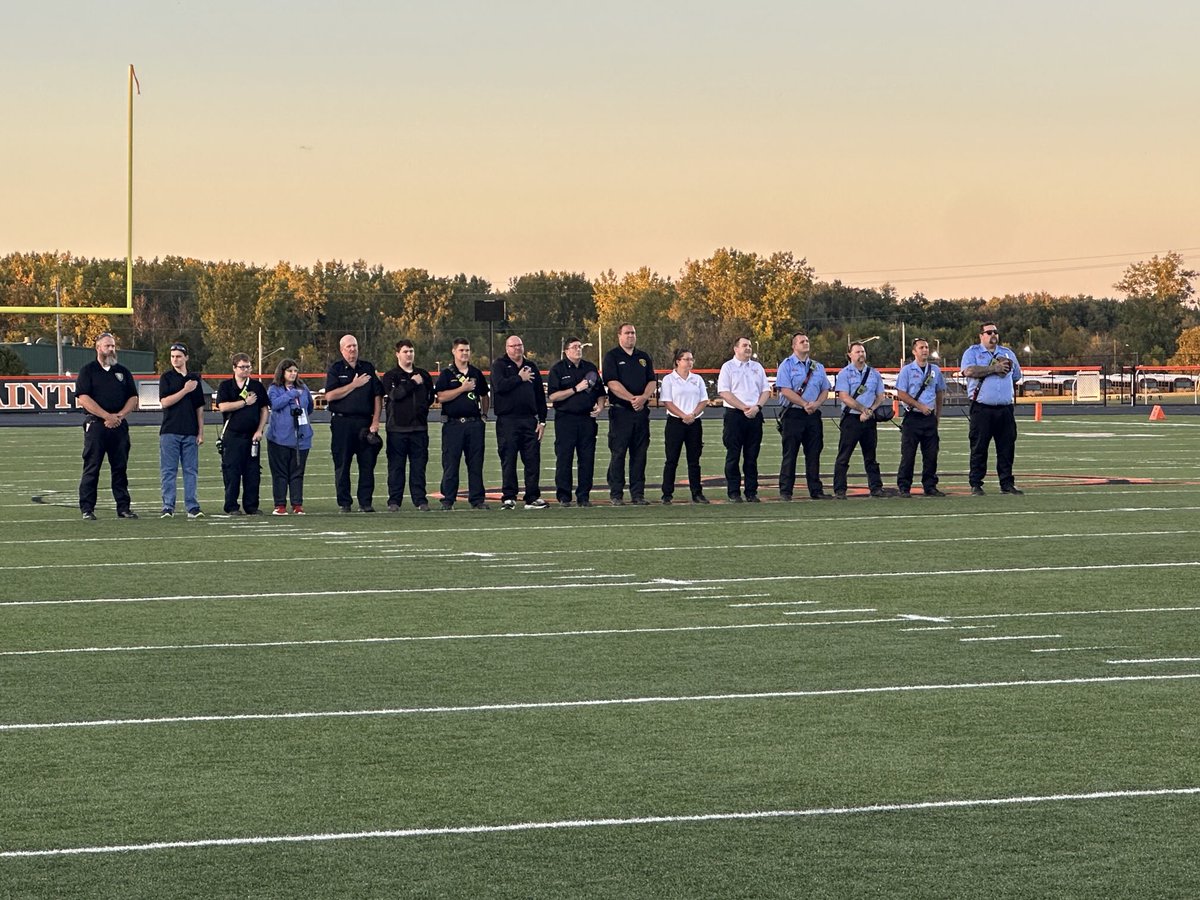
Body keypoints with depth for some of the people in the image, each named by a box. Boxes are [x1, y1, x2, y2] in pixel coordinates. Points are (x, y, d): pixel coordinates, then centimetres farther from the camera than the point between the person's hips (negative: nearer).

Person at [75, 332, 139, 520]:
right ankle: (87, 509, -3)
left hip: (119, 425, 4)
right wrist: (107, 416, -14)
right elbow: (83, 399, -8)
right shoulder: (88, 371, 3)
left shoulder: (123, 372, 16)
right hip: (95, 424, -4)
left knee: (120, 468, 5)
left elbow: (133, 398, 12)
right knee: (91, 468, -5)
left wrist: (119, 416, -6)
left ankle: (123, 507, 8)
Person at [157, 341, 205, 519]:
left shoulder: (194, 379, 13)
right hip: (170, 431, -3)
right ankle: (168, 507, -1)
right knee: (168, 471, -3)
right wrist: (185, 390, -12)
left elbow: (199, 408, 14)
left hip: (190, 432, 3)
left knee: (191, 470, 2)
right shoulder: (167, 378, 4)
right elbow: (164, 402, -9)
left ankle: (192, 506, 3)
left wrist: (201, 432, 7)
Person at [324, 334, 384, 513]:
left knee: (367, 463, -1)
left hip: (365, 422, 2)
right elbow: (330, 396, -9)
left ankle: (365, 501, 4)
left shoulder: (368, 368, 12)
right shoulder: (335, 369, 4)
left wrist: (375, 422, -1)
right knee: (342, 464, -1)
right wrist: (354, 385, -9)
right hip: (342, 422, -2)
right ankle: (344, 503, 4)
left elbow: (378, 396, 9)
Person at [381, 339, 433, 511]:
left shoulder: (423, 375, 15)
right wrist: (413, 383, -8)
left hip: (419, 427, 3)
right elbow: (394, 394, -15)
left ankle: (420, 499, 6)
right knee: (396, 465, -1)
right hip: (397, 427, -3)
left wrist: (422, 408, 8)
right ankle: (394, 500, 3)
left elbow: (431, 397, 21)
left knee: (419, 465, 3)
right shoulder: (390, 376, 3)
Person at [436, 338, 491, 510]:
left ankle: (477, 499, 8)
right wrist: (462, 388, -14)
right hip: (453, 423, -4)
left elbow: (484, 396, 26)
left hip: (474, 423, 4)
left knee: (476, 463, 4)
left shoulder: (476, 373, 14)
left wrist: (484, 413, 18)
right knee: (450, 464, -3)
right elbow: (441, 397, -11)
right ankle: (448, 500, 2)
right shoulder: (447, 374, 1)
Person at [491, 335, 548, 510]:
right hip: (507, 421, -4)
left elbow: (540, 395, 17)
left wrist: (542, 421, 10)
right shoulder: (499, 365, 5)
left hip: (529, 420, 4)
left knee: (533, 459, 1)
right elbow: (499, 386, -15)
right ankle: (508, 497, 2)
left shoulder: (531, 368, 18)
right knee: (508, 460, -3)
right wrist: (520, 378, -5)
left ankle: (533, 498, 5)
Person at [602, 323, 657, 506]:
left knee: (640, 454, 5)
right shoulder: (612, 357, 1)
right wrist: (632, 398, -19)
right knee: (618, 453, -5)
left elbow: (652, 382, 8)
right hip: (620, 411, -5)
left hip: (642, 411, 5)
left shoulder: (644, 358, 16)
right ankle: (616, 495, -2)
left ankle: (638, 494, 9)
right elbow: (612, 383, -10)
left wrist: (643, 398, -12)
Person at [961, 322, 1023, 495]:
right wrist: (994, 368, -13)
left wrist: (1012, 396, 15)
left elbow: (1016, 377, 27)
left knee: (1007, 448, 3)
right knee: (978, 448, -3)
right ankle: (976, 485, -1)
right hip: (981, 409, -4)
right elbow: (969, 371, -15)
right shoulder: (972, 353, 4)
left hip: (1005, 409, 4)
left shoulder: (1008, 353, 19)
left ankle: (1007, 484, 8)